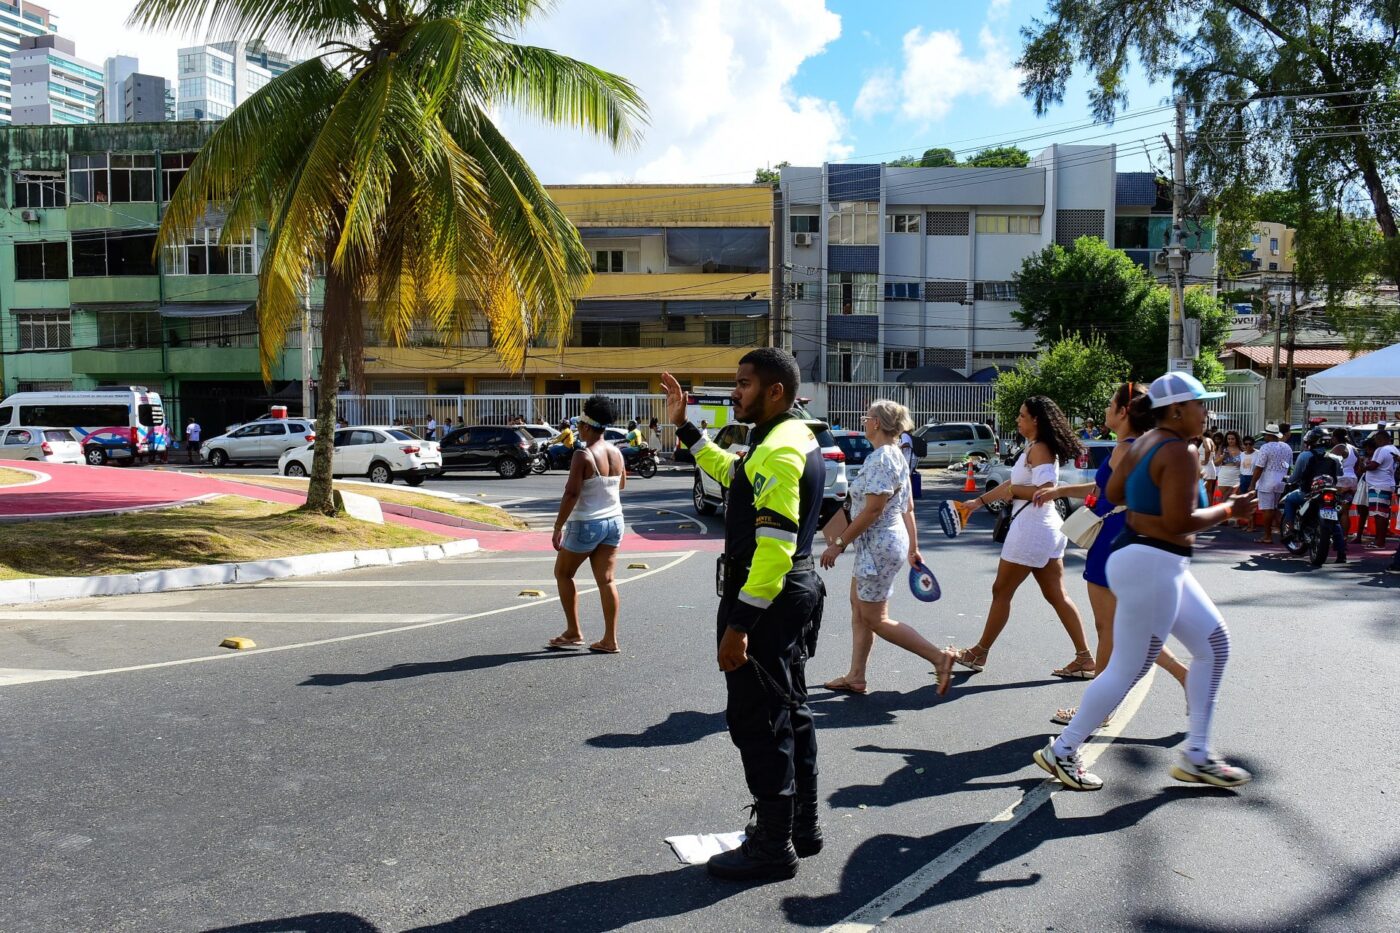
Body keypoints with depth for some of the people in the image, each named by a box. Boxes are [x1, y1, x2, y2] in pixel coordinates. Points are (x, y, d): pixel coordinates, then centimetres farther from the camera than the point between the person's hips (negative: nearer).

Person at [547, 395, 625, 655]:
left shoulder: (583, 455, -17)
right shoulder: (616, 454, 4)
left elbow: (571, 494, -21)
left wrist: (558, 527, -16)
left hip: (587, 524, -6)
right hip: (614, 521, 6)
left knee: (563, 573, 12)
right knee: (606, 580, 7)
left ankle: (573, 632, 14)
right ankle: (610, 640, 6)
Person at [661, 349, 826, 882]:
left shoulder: (778, 452, -21)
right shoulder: (796, 438, 11)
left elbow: (775, 548, -28)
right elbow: (730, 472, 28)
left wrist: (738, 625, -26)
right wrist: (683, 427, 26)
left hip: (767, 598, -11)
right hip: (798, 590, 11)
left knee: (756, 721, -1)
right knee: (789, 711, 19)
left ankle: (773, 847, 10)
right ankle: (802, 827, 32)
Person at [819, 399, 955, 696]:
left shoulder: (880, 459, -20)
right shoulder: (896, 456, 11)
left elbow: (873, 509, -24)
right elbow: (908, 509, 15)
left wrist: (839, 544, -20)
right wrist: (913, 548, 21)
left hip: (878, 546, -10)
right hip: (876, 546, 10)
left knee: (875, 619, -2)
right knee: (859, 609, 15)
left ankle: (939, 657, -1)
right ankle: (855, 677, 20)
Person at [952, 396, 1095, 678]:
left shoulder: (1039, 449, -15)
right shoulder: (1034, 448, 15)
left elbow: (1044, 491, -26)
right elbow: (1015, 485, 23)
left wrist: (1012, 491, -14)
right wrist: (979, 501, 24)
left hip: (1032, 529, -10)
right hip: (1046, 529, 10)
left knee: (1001, 592, 3)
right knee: (1056, 595, 10)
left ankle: (979, 653, 15)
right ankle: (1085, 658, 9)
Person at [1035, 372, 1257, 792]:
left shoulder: (1146, 443, 10)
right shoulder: (1180, 453, -18)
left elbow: (1114, 491, 15)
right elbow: (1179, 522, -23)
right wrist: (1229, 509, -9)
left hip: (1161, 566, 11)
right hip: (1151, 566, -11)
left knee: (1215, 642, 16)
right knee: (1128, 669, -1)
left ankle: (1196, 755, 22)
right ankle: (1061, 752, 11)